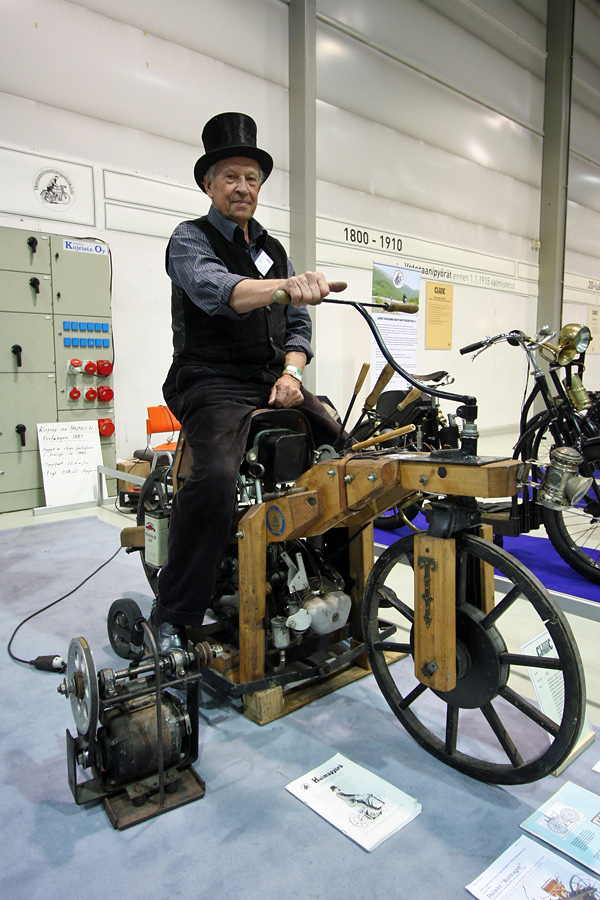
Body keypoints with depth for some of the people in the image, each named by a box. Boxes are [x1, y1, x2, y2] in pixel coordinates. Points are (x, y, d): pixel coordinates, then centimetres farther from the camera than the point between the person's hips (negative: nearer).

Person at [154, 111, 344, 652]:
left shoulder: (274, 250, 21)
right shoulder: (191, 239, 0)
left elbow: (298, 324, 19)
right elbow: (220, 291, -23)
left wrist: (291, 371, -1)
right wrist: (288, 285, -41)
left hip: (274, 381, 7)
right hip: (213, 382, -6)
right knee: (216, 475, -33)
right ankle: (173, 618, -17)